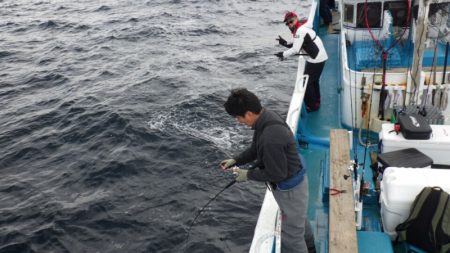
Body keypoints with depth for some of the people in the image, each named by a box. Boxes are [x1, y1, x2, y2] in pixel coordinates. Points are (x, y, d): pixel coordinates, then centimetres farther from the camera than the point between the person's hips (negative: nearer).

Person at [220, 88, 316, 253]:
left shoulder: (270, 137, -38)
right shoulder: (266, 117, -7)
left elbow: (276, 174, -28)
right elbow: (256, 148, 10)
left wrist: (248, 175, -15)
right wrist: (236, 160, 3)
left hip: (289, 188, -10)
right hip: (291, 183, 10)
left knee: (291, 236, 8)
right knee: (299, 219, 32)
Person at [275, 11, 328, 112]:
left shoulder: (300, 31, -19)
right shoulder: (302, 28, 13)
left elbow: (295, 50, -23)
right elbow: (297, 45, 13)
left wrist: (283, 54, -12)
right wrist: (285, 43, 4)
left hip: (316, 60, -10)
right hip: (319, 57, 10)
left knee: (306, 82, 0)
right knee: (313, 81, 23)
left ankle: (312, 106, 8)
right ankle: (316, 102, 37)